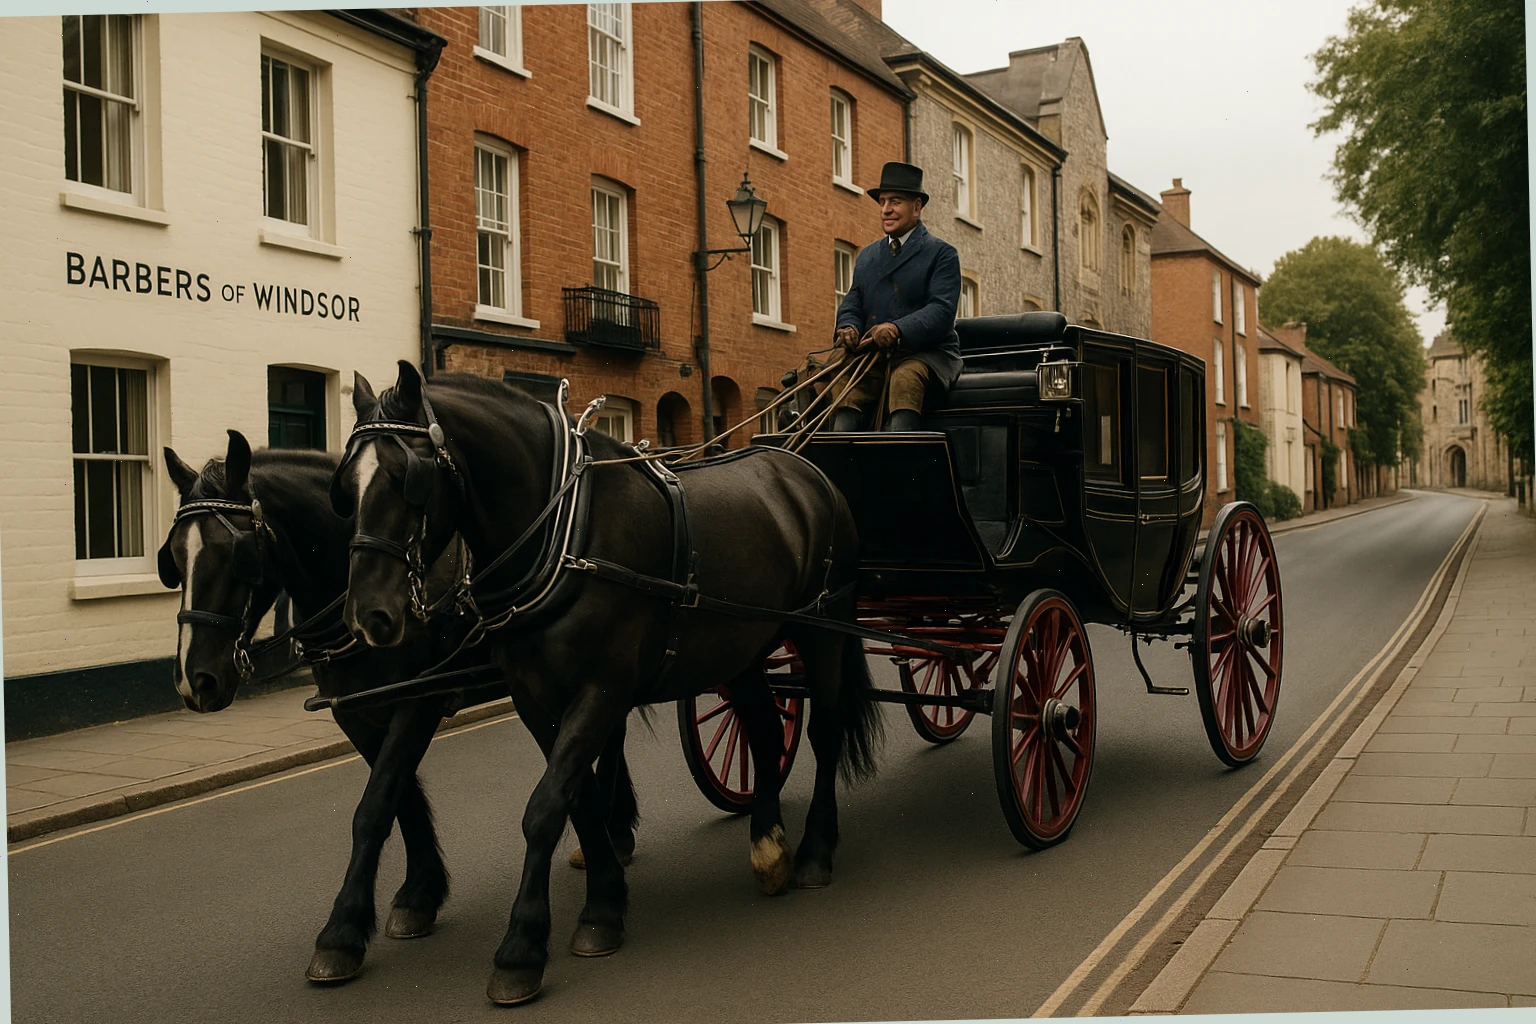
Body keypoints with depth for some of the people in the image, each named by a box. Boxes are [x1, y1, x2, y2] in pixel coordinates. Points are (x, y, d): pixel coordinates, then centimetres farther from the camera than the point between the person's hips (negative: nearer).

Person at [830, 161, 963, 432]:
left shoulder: (942, 254, 4)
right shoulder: (867, 255, 23)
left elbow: (942, 310, -10)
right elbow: (852, 303, 17)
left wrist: (898, 330, -27)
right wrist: (849, 327, -9)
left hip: (926, 352, -4)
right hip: (873, 354, 4)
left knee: (905, 378, -37)